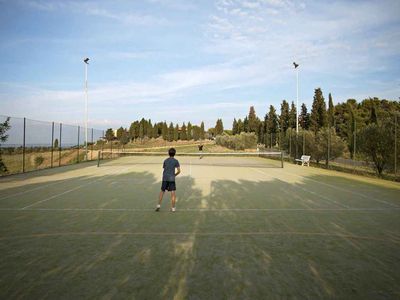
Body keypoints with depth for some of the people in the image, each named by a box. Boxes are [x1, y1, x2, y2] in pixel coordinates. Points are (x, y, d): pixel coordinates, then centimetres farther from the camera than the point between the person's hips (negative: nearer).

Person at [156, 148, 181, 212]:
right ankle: (173, 208, 1)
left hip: (165, 178, 3)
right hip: (171, 178, -3)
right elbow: (179, 171, -5)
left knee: (162, 191, 16)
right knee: (173, 193, 2)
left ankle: (158, 205, 11)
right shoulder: (176, 161, 0)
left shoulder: (165, 160, 10)